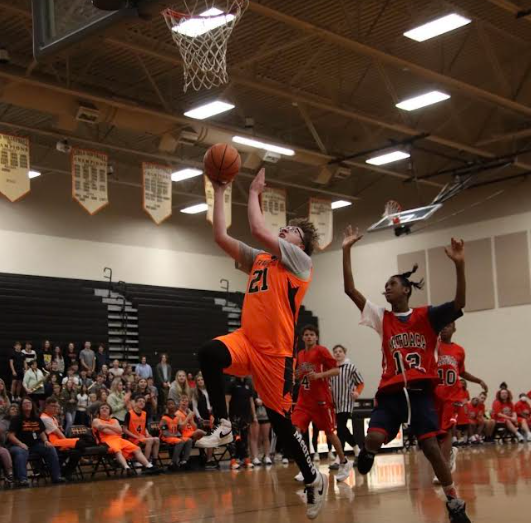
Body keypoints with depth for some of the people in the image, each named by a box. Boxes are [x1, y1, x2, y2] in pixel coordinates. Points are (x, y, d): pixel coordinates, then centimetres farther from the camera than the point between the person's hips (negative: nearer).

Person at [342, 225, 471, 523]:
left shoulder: (427, 316, 2)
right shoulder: (383, 318, 8)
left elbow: (459, 304, -14)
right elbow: (350, 290, 1)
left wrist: (460, 265, -26)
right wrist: (347, 251, -5)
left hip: (421, 391, -2)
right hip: (391, 392, 2)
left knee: (432, 447, -7)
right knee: (375, 438, -19)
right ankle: (368, 452, 19)